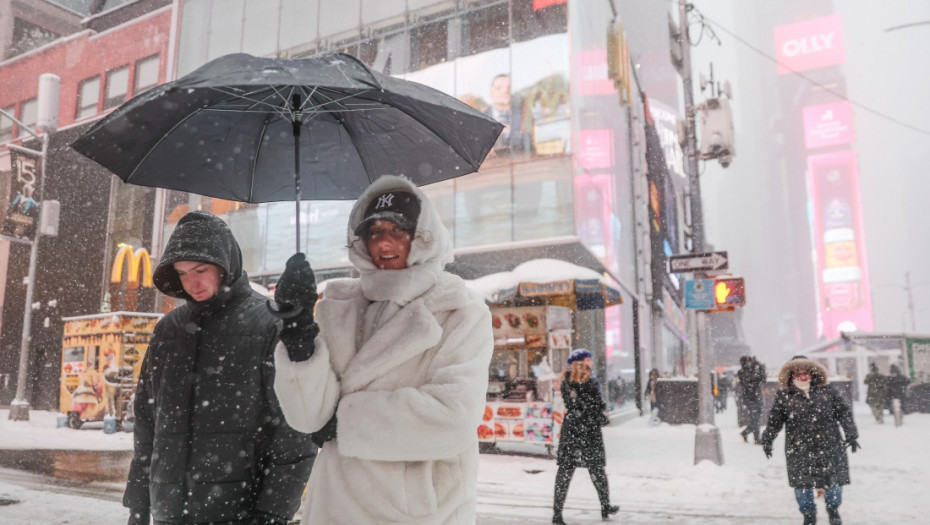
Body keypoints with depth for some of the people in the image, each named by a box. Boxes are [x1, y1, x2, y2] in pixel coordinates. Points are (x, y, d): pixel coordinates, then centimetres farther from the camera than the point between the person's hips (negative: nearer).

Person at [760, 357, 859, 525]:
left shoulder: (827, 391, 2)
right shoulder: (784, 396, -1)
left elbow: (844, 412, 7)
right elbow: (774, 421, 5)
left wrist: (851, 434, -1)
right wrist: (767, 440, 0)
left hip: (828, 446, 1)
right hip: (799, 450, -1)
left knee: (833, 480, 10)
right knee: (802, 483, 3)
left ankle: (833, 511, 38)